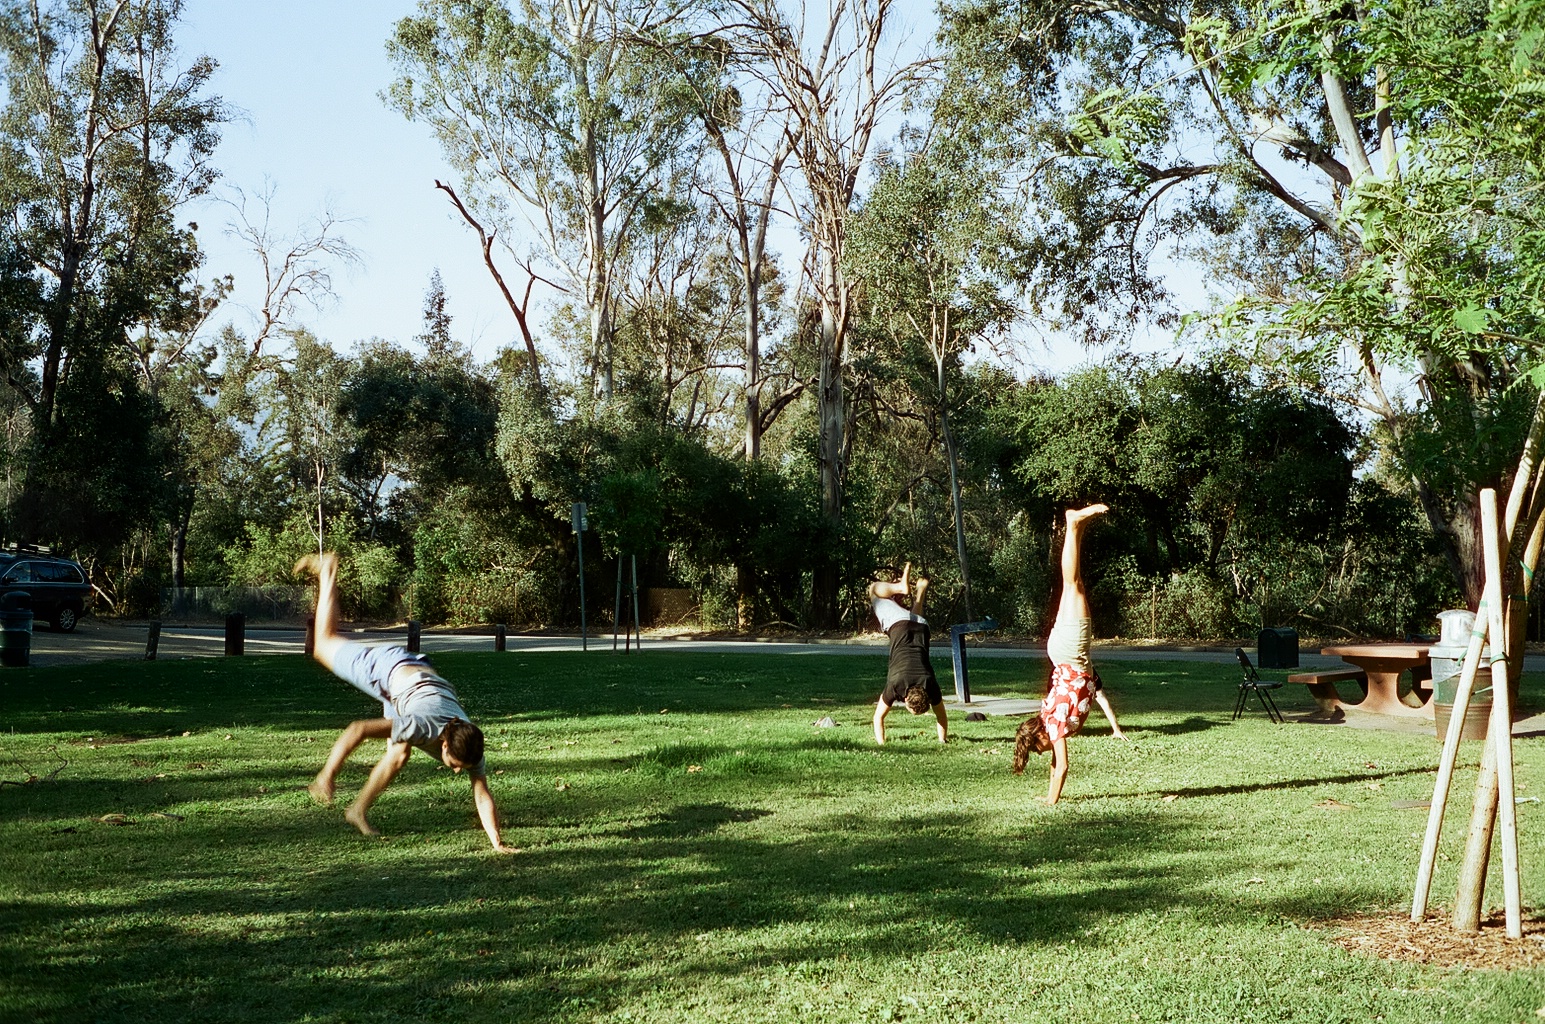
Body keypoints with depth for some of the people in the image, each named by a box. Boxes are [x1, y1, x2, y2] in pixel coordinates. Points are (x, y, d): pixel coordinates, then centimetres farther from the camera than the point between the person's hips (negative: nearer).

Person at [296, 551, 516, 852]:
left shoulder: (468, 746, -28)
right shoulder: (425, 727, -44)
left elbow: (483, 797, -24)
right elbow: (357, 730, -43)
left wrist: (497, 843, -32)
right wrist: (327, 776, -39)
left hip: (418, 673, 4)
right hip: (390, 668, -4)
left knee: (398, 756, -6)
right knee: (325, 646, 19)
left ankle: (359, 811, 14)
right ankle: (327, 573, 31)